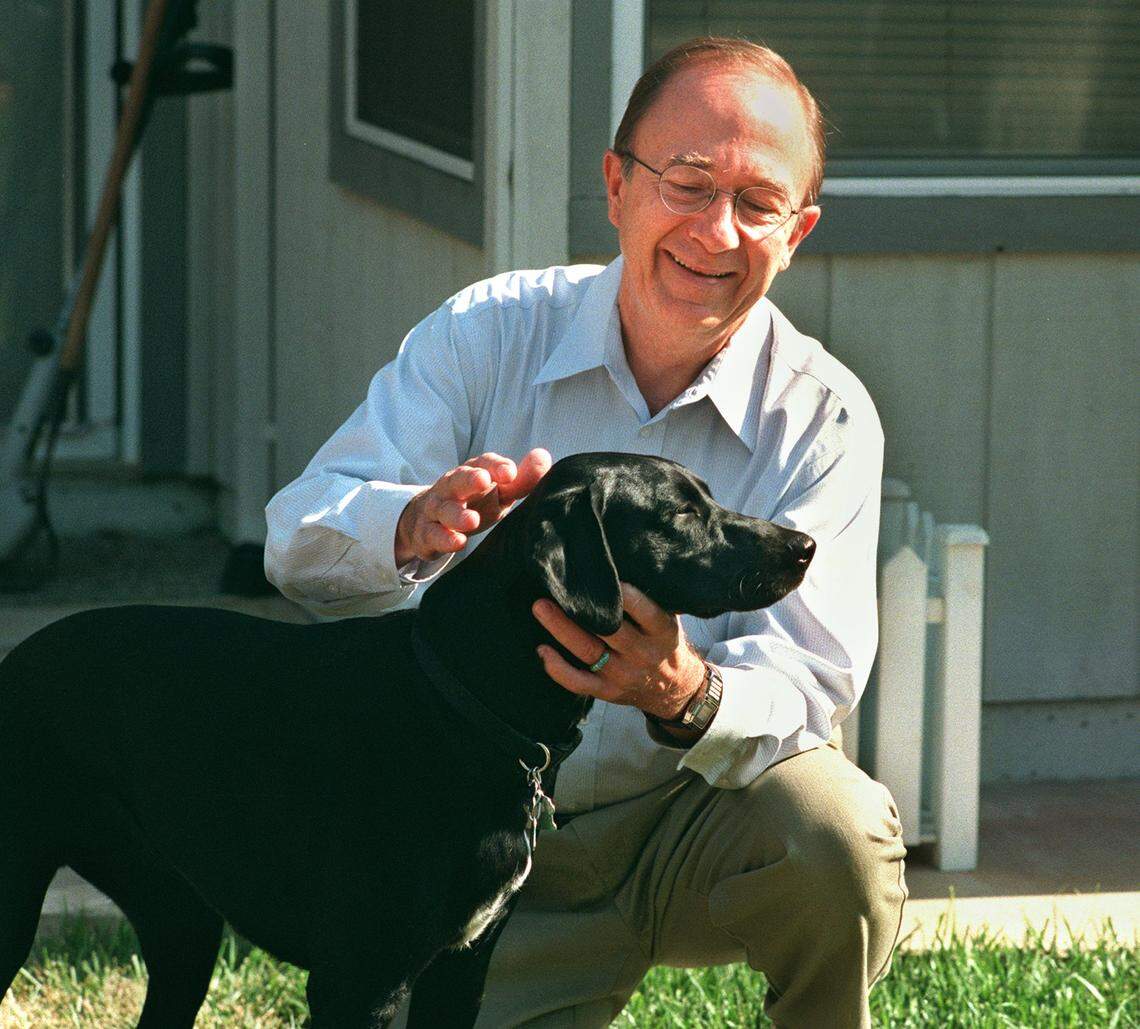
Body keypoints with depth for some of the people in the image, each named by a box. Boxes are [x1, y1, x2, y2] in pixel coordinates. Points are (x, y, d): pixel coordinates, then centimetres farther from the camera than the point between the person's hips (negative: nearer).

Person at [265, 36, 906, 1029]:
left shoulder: (823, 418, -9)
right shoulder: (485, 333, -6)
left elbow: (811, 677, -20)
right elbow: (301, 542, -14)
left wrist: (688, 697, -44)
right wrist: (418, 523, -39)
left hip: (694, 824, -1)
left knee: (834, 825, -32)